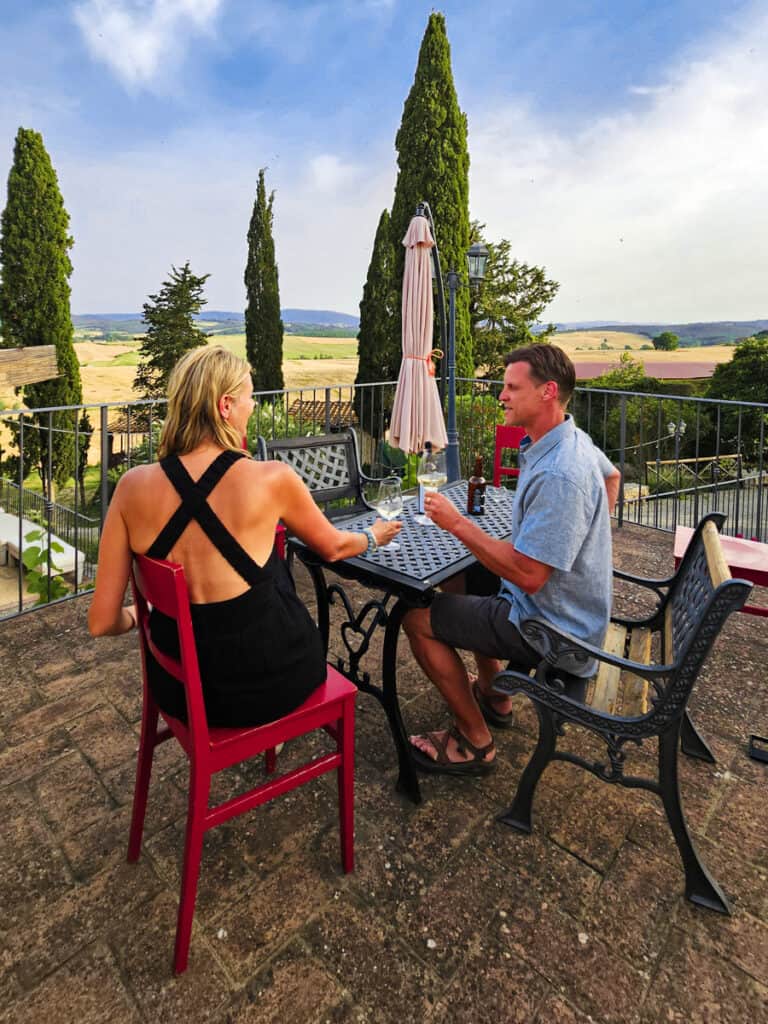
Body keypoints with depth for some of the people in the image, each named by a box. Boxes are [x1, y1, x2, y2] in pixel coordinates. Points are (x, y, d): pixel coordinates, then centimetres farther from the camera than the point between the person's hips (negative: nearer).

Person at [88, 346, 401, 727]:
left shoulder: (133, 486, -12)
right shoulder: (271, 478, -18)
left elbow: (102, 622, -8)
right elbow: (333, 547, 1)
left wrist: (136, 614, 15)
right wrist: (373, 536, 23)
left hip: (179, 688, 3)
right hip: (269, 683, -2)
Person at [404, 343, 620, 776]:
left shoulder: (557, 476, -32)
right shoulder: (574, 439, 1)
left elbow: (528, 575, -32)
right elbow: (611, 476, 23)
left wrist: (457, 523, -26)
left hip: (554, 630, -10)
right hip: (575, 609, 10)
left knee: (418, 619, -6)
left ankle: (475, 743, 9)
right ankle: (493, 698, 34)